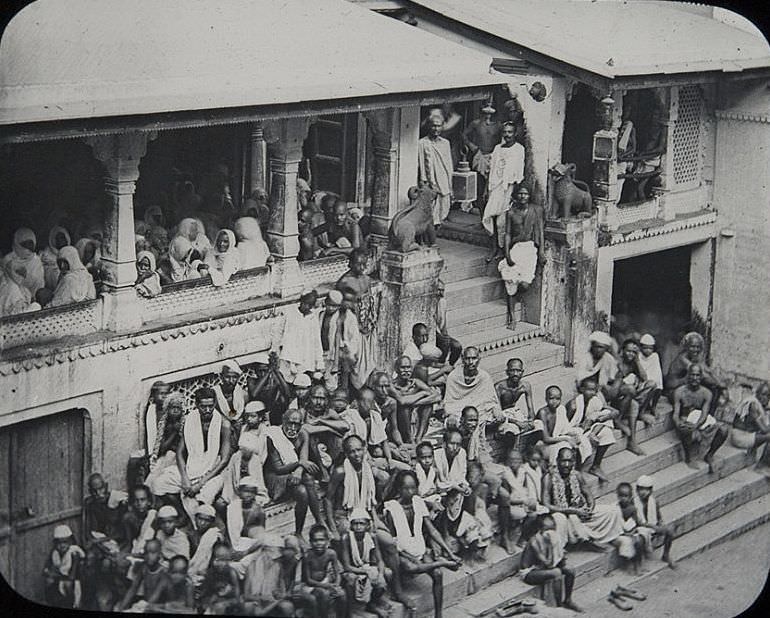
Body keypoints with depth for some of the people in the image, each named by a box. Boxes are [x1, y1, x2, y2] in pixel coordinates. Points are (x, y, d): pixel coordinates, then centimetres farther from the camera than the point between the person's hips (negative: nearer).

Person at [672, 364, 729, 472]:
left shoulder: (706, 393, -4)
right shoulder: (679, 392, -8)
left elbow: (704, 414, -14)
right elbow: (676, 413, -12)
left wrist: (696, 425, -34)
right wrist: (678, 423, -36)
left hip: (701, 422, 3)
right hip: (685, 421, -3)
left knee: (723, 430, -22)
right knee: (688, 431, -40)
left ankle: (709, 455, 1)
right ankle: (688, 458, -13)